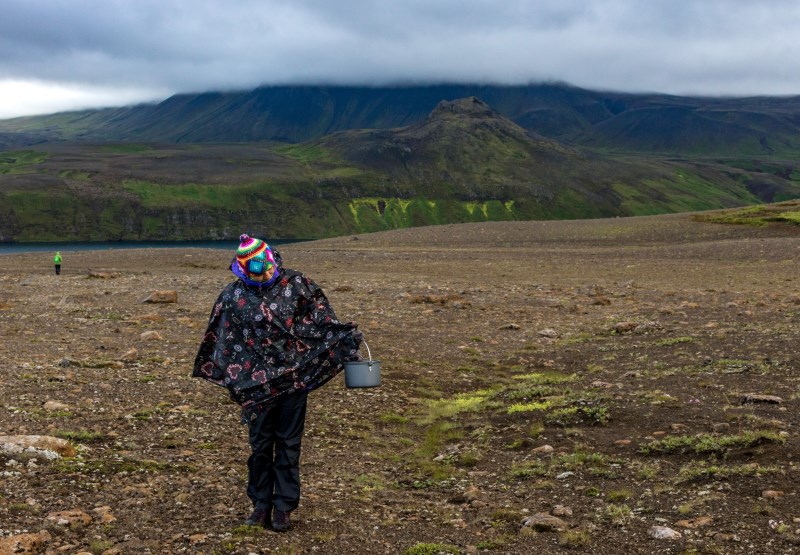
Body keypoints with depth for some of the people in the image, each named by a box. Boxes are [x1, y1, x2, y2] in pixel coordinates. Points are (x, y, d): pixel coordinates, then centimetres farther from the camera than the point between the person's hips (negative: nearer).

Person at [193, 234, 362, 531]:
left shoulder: (296, 284, -3)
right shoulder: (233, 295, -1)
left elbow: (324, 322, 4)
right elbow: (220, 340, 9)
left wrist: (348, 345, 1)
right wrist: (217, 370, 11)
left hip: (294, 379, -1)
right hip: (256, 382, 1)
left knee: (289, 444, 6)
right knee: (260, 444, 9)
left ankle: (283, 506, 15)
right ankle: (261, 503, 22)